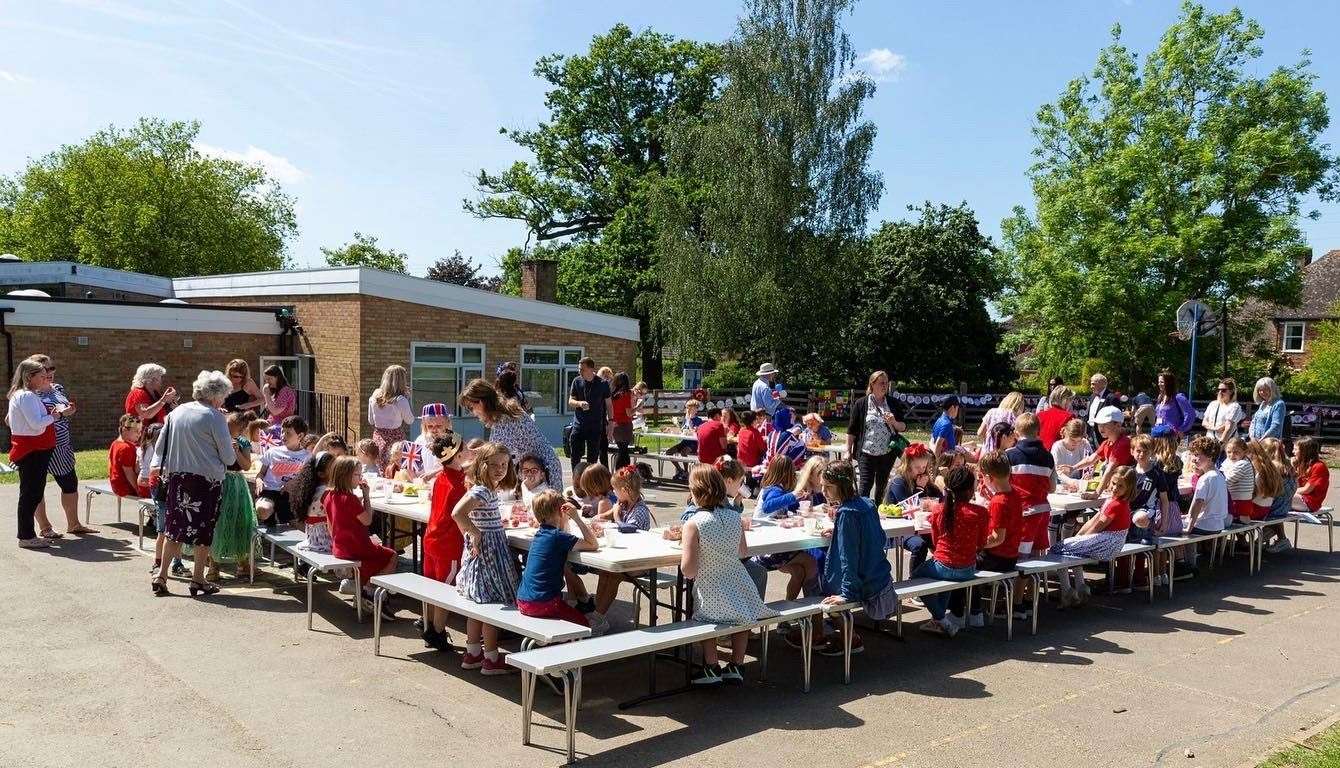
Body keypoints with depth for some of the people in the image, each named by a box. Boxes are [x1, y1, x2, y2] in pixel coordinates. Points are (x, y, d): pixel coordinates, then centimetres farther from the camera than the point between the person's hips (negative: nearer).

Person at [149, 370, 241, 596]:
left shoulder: (177, 411, 6)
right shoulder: (215, 416, -12)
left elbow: (160, 445, 11)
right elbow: (228, 456, -8)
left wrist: (159, 466, 18)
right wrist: (232, 453, 12)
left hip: (177, 477, 6)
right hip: (206, 479, -5)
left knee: (175, 527, 14)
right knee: (203, 529, 6)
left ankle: (161, 576, 15)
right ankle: (198, 580, 12)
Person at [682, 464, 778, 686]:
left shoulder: (693, 524, -17)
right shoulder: (735, 517, -2)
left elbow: (688, 571, -19)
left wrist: (685, 548, -2)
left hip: (713, 599, -4)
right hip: (743, 593, 4)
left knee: (707, 617, 29)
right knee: (741, 615, 34)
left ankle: (711, 668, 25)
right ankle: (735, 666, 34)